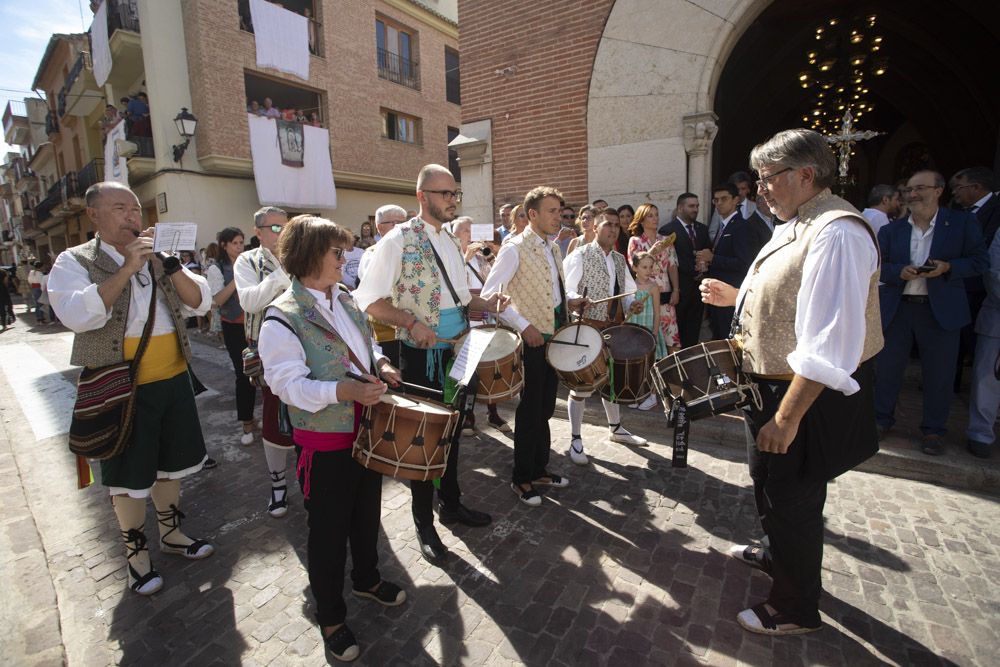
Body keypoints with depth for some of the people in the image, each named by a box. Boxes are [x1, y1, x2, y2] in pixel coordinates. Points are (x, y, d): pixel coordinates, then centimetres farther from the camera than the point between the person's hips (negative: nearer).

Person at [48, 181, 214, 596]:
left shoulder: (160, 258, 8)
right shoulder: (74, 262, -5)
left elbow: (200, 301, -2)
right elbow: (76, 315, -23)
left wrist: (166, 262, -14)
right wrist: (127, 268, -24)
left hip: (173, 379, 5)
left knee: (169, 463, 18)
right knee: (129, 474, 9)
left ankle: (171, 533, 39)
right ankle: (136, 551, 30)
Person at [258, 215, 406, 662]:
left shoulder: (343, 299, 5)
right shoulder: (283, 317, -18)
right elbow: (287, 382, -22)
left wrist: (379, 363, -2)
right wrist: (343, 390, -32)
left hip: (366, 430, 7)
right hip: (325, 443, -7)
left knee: (367, 513, 24)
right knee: (329, 530, 12)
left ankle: (366, 579, 50)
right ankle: (330, 616, 36)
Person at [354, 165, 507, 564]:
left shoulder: (450, 241, 10)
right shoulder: (398, 240, -12)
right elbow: (368, 301, -15)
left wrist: (488, 304, 0)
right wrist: (412, 323, -27)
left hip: (457, 352, 7)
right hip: (421, 357, -7)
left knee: (451, 431, 20)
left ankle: (451, 504, 40)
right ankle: (424, 525, 27)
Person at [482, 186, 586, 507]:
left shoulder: (553, 248, 13)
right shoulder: (514, 249, -13)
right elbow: (490, 294, -19)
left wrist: (568, 302, 6)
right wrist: (525, 326, -25)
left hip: (555, 336, 8)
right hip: (531, 340, -8)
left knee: (545, 408, 16)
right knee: (530, 411, 3)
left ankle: (539, 469, 33)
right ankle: (521, 479, 20)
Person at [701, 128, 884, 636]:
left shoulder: (837, 233, -25)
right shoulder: (798, 226, 9)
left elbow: (829, 345, -31)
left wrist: (786, 417, -29)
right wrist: (736, 297, 11)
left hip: (808, 398, -10)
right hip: (773, 385, 10)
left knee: (790, 499, 8)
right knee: (769, 483, 27)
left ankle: (795, 610, 32)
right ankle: (777, 554, 53)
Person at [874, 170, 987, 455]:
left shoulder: (962, 223, 3)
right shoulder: (891, 230, 6)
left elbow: (980, 260, 2)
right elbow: (876, 266, 2)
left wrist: (947, 267, -16)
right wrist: (900, 272, -17)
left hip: (941, 310, -1)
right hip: (897, 308, 2)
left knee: (939, 374, 5)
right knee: (887, 367, 8)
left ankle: (933, 430, 20)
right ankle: (882, 418, 24)